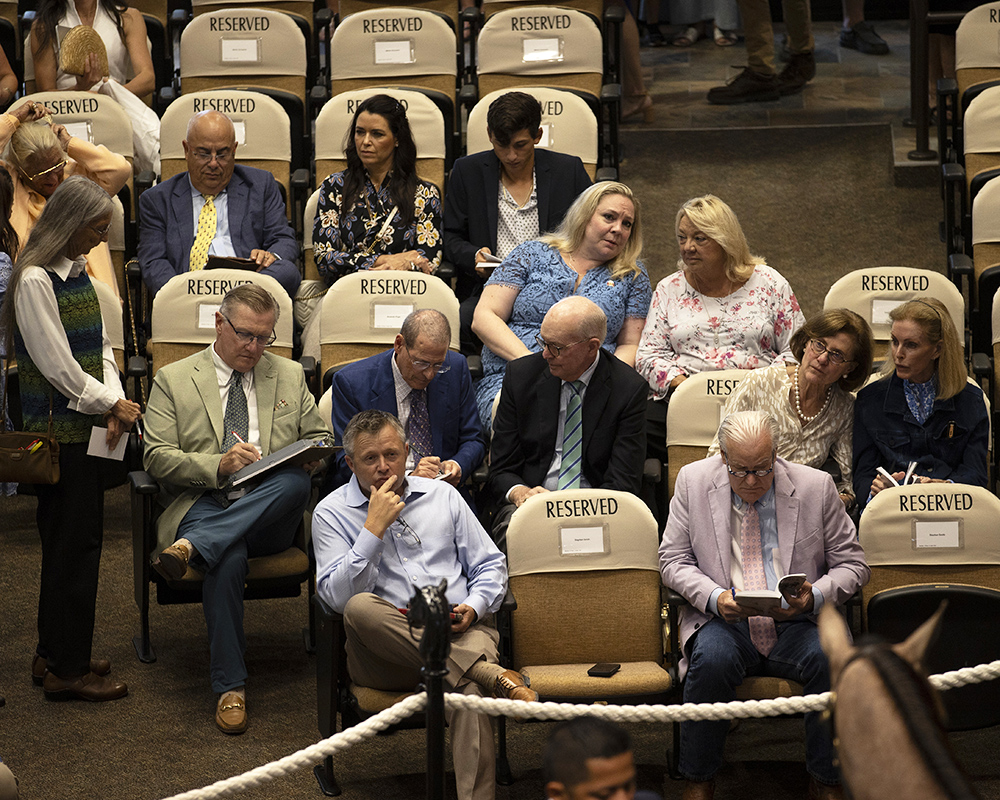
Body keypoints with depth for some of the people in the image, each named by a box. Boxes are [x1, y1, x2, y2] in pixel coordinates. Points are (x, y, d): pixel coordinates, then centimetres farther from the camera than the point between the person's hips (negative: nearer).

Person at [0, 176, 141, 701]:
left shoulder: (76, 272, 12)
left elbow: (99, 348, 13)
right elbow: (59, 367, -18)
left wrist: (114, 402, -2)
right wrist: (111, 403, -8)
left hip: (84, 427, 9)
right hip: (57, 431, -9)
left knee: (70, 543, 13)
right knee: (74, 544, -4)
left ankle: (55, 656, 23)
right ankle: (67, 670, 3)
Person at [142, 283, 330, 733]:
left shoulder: (289, 377, 21)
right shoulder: (173, 380, 11)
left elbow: (319, 438, 25)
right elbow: (157, 457, 2)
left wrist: (309, 458, -1)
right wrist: (218, 467, -14)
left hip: (270, 514, 3)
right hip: (203, 506, -3)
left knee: (297, 481, -34)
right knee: (228, 557, -38)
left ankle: (191, 545, -40)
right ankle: (230, 687, -31)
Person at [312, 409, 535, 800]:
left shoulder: (442, 495, 20)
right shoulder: (331, 513, 10)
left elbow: (490, 566, 20)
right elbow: (339, 597, -5)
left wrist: (472, 609, -1)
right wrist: (375, 527, -8)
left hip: (459, 632, 1)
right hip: (383, 650, -1)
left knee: (467, 686, -35)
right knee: (362, 607, -36)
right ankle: (493, 675, -38)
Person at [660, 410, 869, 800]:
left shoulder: (816, 487, 2)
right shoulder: (693, 482, 3)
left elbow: (852, 564, 6)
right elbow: (674, 560, 5)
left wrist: (813, 597, -14)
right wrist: (715, 597, -15)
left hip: (797, 622, 0)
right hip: (722, 621, 0)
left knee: (832, 660, -31)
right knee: (712, 659, -34)